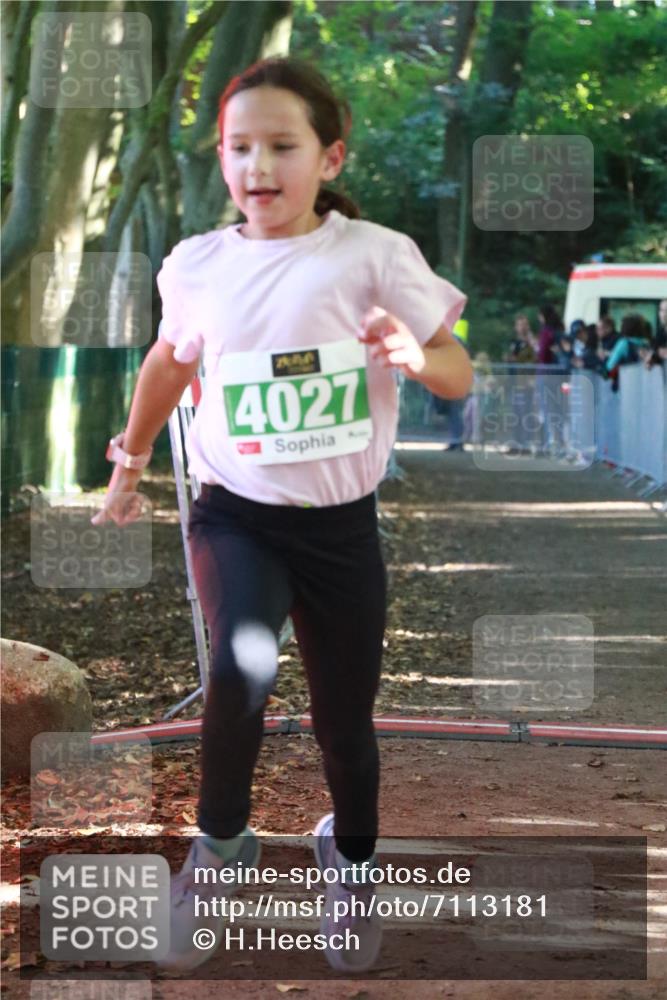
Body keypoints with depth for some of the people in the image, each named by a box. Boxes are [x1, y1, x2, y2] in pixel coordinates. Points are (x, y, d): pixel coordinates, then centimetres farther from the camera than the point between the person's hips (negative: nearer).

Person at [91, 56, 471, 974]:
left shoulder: (376, 256, -10)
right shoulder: (200, 265, -3)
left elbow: (460, 377, -6)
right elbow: (169, 362, 18)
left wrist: (417, 358, -27)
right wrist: (131, 461, 25)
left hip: (344, 526, 0)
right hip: (236, 516, 0)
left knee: (344, 718, 11)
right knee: (242, 664, -30)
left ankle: (352, 857, 43)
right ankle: (221, 846, -6)